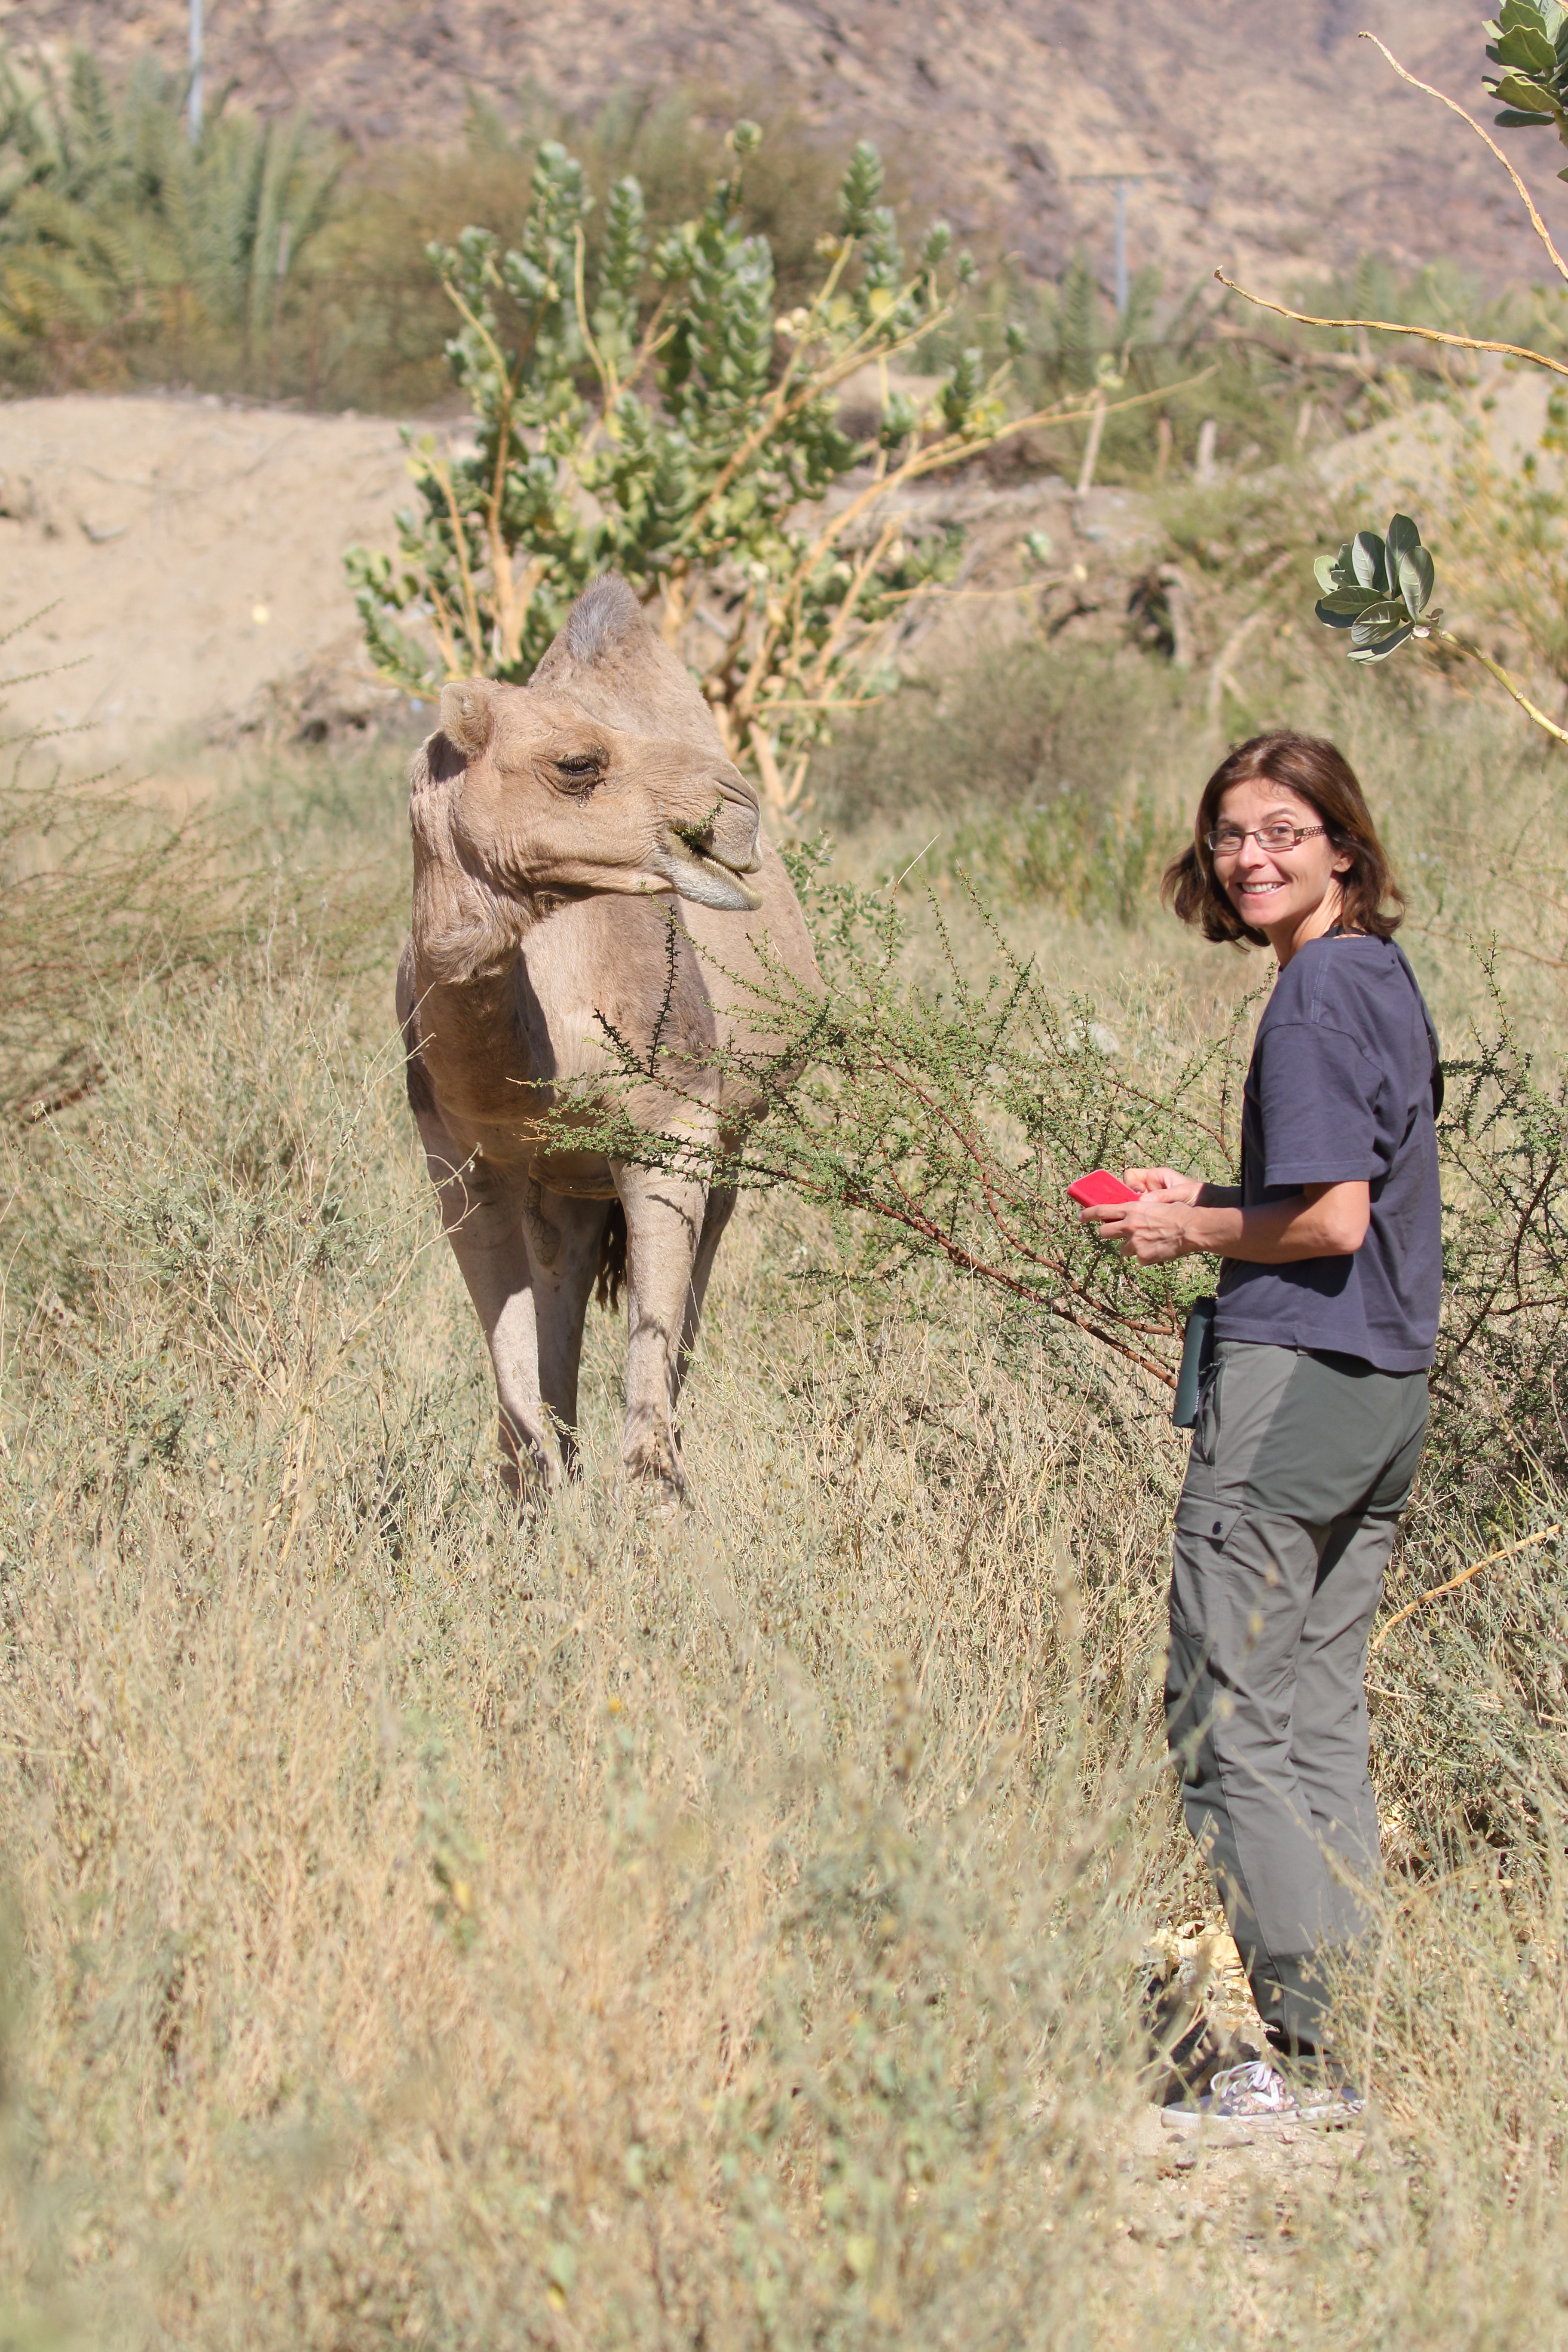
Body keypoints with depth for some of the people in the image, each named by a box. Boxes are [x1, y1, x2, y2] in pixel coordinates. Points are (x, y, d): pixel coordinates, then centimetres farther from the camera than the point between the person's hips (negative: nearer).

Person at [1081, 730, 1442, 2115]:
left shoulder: (1314, 996, -14)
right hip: (1389, 1382, 9)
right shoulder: (1387, 977, 14)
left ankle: (1319, 2052, -7)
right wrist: (1210, 1203, 16)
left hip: (1292, 1378, -9)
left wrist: (1190, 1235, -5)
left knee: (1229, 1721, -5)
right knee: (1321, 1717, 12)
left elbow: (1331, 1221, -19)